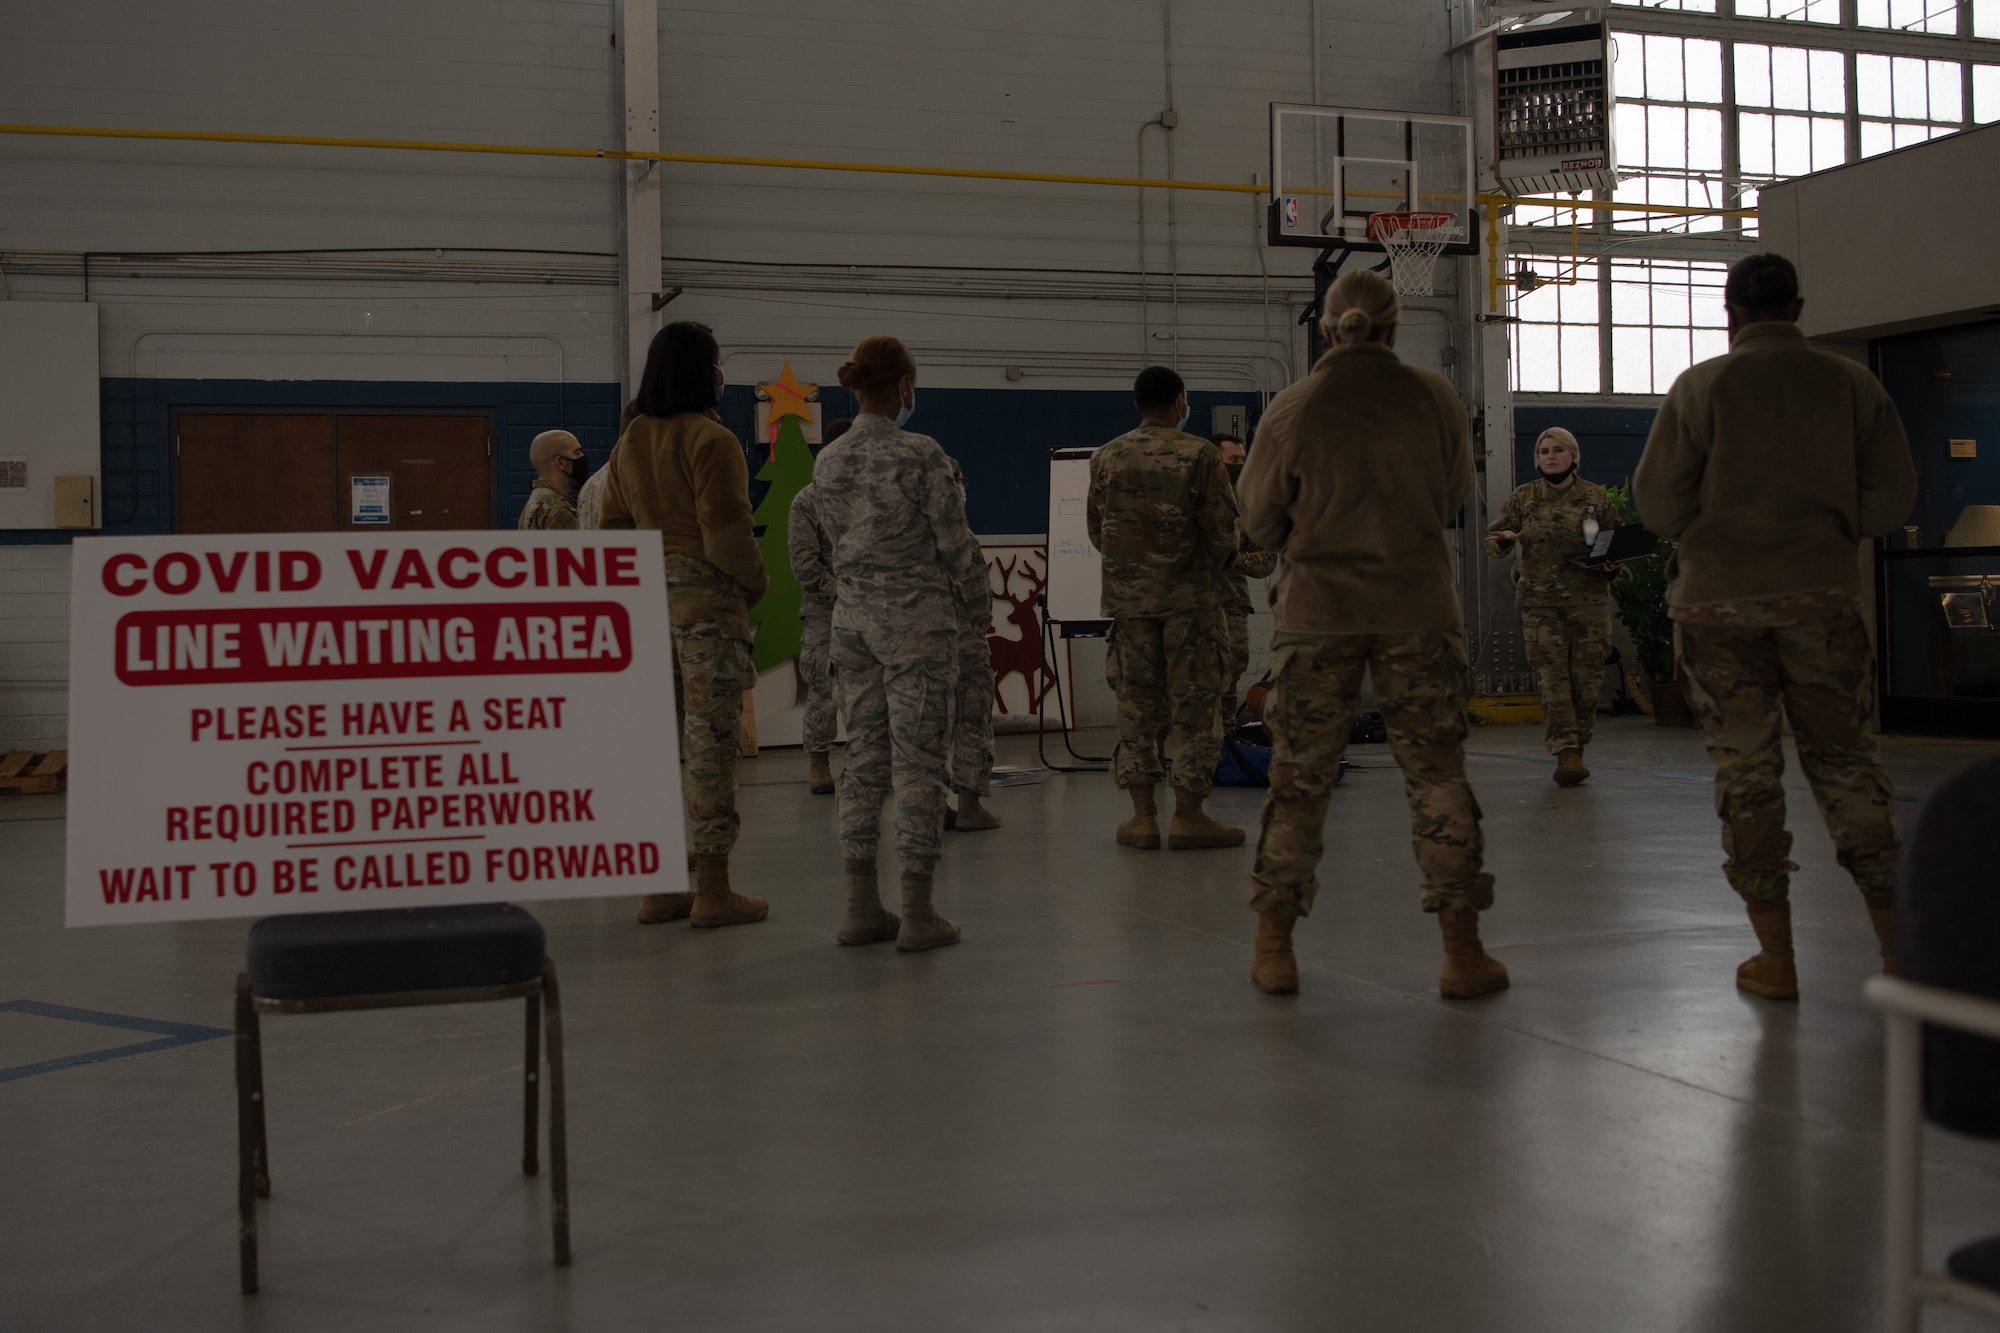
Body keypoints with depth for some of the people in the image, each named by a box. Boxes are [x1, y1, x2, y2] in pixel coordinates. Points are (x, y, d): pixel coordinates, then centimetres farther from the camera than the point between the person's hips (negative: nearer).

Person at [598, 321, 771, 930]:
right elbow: (725, 533, -16)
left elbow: (613, 525, 15)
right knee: (711, 739, -3)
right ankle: (713, 891, 0)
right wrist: (757, 580, -1)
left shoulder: (630, 440, 12)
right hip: (706, 593, -7)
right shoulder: (710, 439, -12)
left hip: (647, 596, 8)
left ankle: (657, 886, 15)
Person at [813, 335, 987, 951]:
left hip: (852, 616, 6)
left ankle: (862, 907, 14)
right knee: (917, 758, -1)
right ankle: (917, 914, 2)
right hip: (915, 616, -6)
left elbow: (837, 538, 10)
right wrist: (969, 588, 10)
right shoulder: (920, 454, -13)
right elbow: (953, 537, -8)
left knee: (865, 755, 11)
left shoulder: (827, 462, 5)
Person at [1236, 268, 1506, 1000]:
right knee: (1437, 776, 8)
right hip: (1418, 610, 0)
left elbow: (1260, 516, 2)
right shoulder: (1436, 399, -3)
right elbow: (1454, 496, 10)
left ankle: (1274, 948, 13)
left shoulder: (1292, 408, -6)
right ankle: (1463, 952, 11)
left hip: (1317, 611, 0)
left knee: (1299, 777, 8)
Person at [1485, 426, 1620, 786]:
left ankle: (1576, 749, 14)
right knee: (1552, 678, -8)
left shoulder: (1596, 496, 7)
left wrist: (1612, 565, -7)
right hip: (1540, 603, 0)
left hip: (1589, 599, 0)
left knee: (1587, 676, 0)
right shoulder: (1523, 497, 7)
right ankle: (1566, 753, -9)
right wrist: (1503, 539, -15)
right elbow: (1492, 540, 9)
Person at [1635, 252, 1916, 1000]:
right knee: (1845, 760, 9)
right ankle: (1900, 949, 8)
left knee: (1746, 771, 4)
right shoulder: (1851, 384, 2)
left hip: (1720, 600, -1)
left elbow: (1656, 501, -5)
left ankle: (1776, 960, 7)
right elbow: (1892, 499, 1)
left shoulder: (1701, 386, -3)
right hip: (1822, 594, 2)